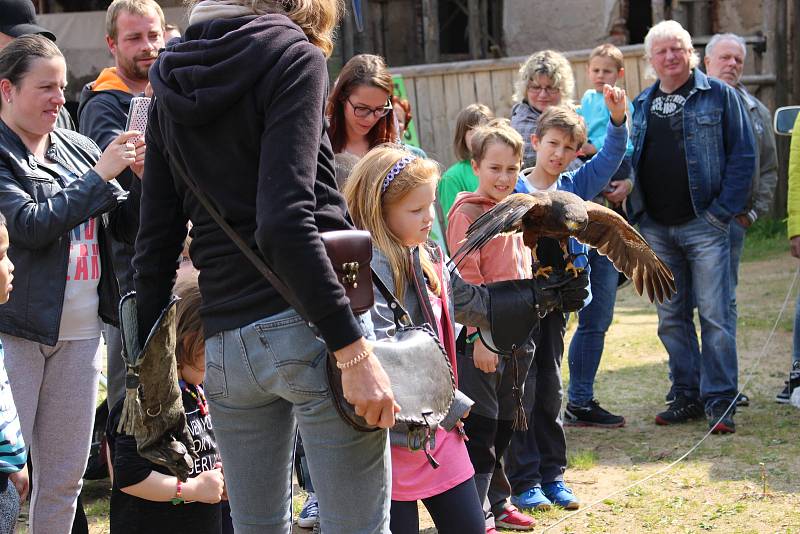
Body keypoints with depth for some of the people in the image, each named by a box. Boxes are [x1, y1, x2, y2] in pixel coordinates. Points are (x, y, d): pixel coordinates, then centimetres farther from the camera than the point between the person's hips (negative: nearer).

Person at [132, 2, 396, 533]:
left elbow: (155, 240, 14)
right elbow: (285, 220, -16)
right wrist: (354, 351, -18)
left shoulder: (171, 81, 15)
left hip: (222, 343, 6)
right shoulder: (293, 55, -4)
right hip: (309, 326, -6)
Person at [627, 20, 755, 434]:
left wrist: (723, 210, -10)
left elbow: (743, 155, -3)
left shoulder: (719, 96, 0)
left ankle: (719, 400, -1)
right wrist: (633, 214, 6)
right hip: (656, 229, 5)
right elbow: (628, 160, 20)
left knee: (714, 315, -6)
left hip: (704, 225, -5)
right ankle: (687, 396, 18)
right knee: (671, 318, 9)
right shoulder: (641, 105, 14)